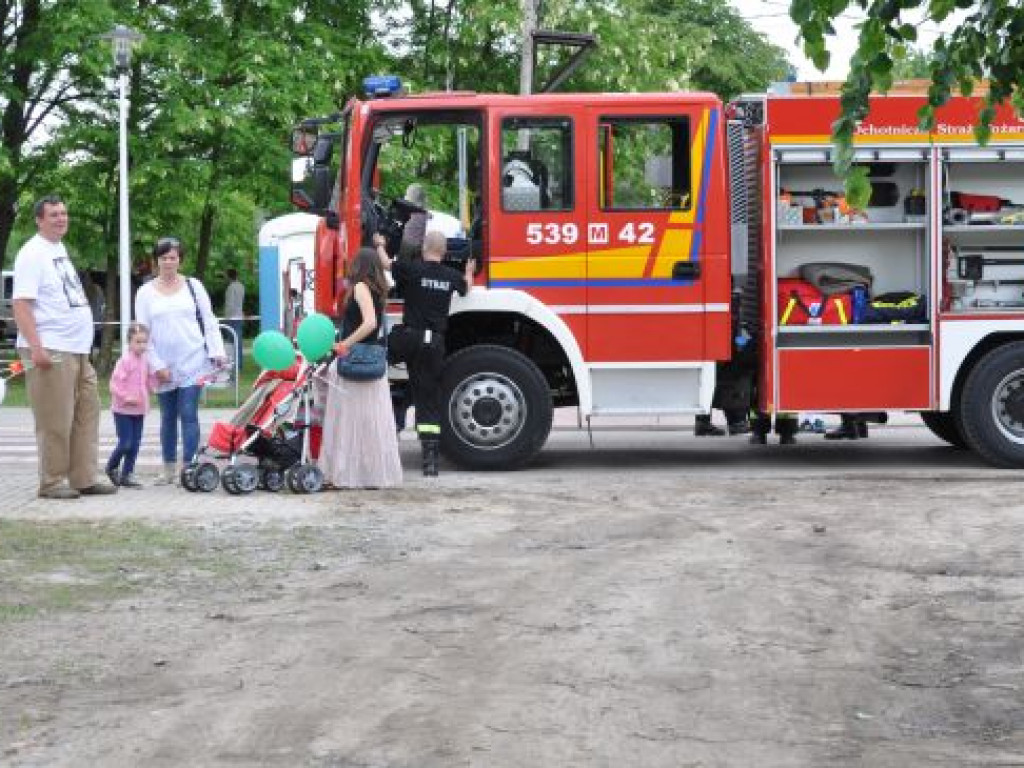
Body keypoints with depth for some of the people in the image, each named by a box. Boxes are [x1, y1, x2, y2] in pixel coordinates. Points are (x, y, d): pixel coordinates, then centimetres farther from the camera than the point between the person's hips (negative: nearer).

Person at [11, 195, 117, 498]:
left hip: (77, 350, 9)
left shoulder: (59, 249, 18)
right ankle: (52, 482, 2)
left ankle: (84, 479, 15)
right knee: (55, 422, -5)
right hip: (50, 353, -9)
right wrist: (36, 347, -24)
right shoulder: (33, 254, -9)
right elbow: (20, 304, -16)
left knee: (86, 416, 9)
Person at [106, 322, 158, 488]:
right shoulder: (125, 361, -13)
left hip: (139, 410, 7)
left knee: (135, 444, 6)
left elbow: (149, 380, 22)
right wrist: (125, 397, -23)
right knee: (125, 443, -7)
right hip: (123, 410, -7)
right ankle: (112, 468, 17)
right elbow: (114, 383, -17)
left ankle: (127, 474, 14)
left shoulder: (145, 361, 8)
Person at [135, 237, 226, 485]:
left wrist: (216, 352, -4)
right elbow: (143, 333, 3)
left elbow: (209, 321, 6)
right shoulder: (146, 293, 5)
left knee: (188, 414, -9)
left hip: (192, 362, -2)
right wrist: (157, 365, -4)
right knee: (168, 416, 10)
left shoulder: (193, 286, 5)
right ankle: (169, 468, 18)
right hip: (164, 366, 2)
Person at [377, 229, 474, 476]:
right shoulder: (451, 276, 6)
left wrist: (380, 245, 31)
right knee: (429, 401, 3)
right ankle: (430, 459, -2)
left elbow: (387, 263, 10)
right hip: (436, 344, 4)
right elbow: (465, 286, 30)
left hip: (410, 338, -4)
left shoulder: (413, 269, -6)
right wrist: (469, 272, 52)